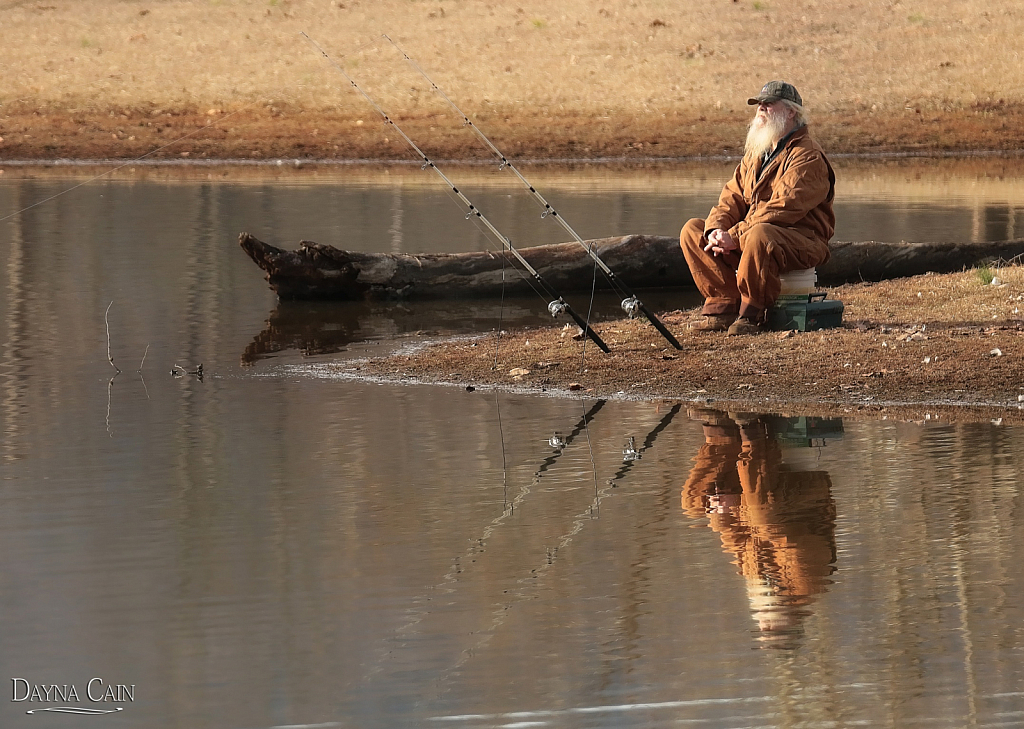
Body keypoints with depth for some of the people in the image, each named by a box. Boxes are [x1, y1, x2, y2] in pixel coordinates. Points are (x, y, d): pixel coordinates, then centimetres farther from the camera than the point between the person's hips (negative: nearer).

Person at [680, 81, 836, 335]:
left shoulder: (808, 157, -11)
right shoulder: (756, 153, 19)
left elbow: (781, 209, -22)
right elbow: (733, 197, 10)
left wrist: (735, 237, -26)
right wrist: (717, 229, -12)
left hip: (802, 240, -9)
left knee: (759, 235, -41)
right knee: (692, 230, -3)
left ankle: (752, 312, -24)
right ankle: (723, 304, -13)